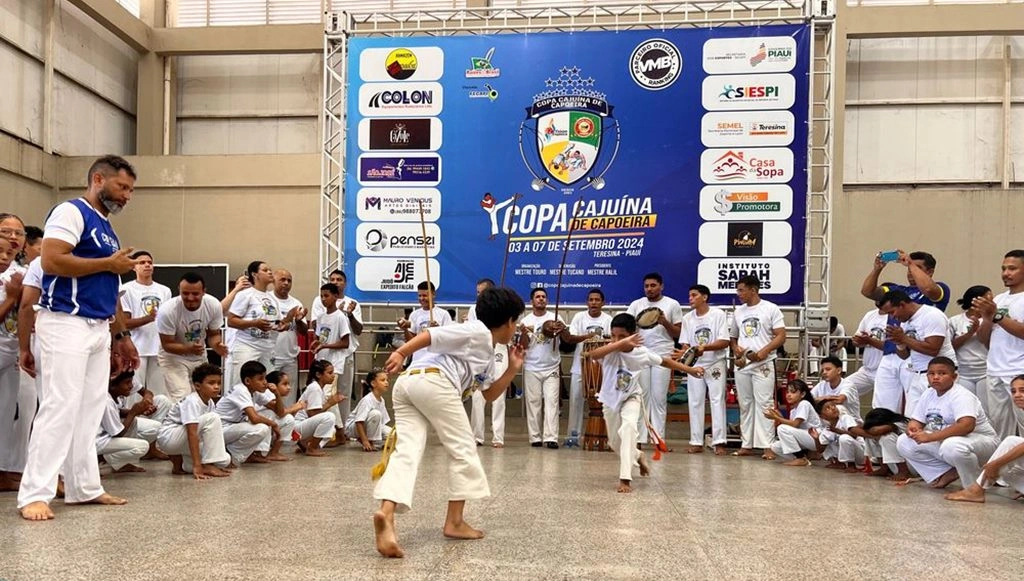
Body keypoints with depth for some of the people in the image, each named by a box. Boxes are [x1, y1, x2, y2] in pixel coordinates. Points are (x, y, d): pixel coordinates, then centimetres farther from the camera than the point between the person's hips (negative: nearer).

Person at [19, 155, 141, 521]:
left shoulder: (106, 227, 20)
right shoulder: (71, 212, -7)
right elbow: (51, 260, -21)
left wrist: (122, 335, 19)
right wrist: (109, 263, -12)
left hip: (100, 328, 9)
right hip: (66, 324, -9)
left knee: (89, 411, 10)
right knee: (59, 408, -10)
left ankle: (84, 487, 17)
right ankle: (34, 494, -5)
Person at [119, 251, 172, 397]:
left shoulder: (164, 291, 16)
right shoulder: (126, 290, 1)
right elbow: (124, 323, -5)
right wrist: (148, 318, -22)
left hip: (160, 350, 4)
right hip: (136, 351, -4)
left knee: (160, 395, 4)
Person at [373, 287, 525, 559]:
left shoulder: (487, 355, 35)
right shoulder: (477, 332, 6)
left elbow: (490, 394, 36)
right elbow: (432, 335, -6)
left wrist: (513, 369, 27)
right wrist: (400, 353, -17)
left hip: (406, 383, 9)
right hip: (433, 381, -9)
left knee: (407, 452, -5)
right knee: (462, 448, 5)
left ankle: (386, 513, -27)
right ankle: (454, 522, 11)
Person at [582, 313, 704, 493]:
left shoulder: (642, 352, -20)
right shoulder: (610, 351, -27)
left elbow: (664, 361, -1)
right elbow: (592, 355, -51)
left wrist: (690, 370, 2)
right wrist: (620, 344, -59)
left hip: (631, 398, -1)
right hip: (610, 399, 2)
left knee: (628, 428, -32)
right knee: (615, 442, 16)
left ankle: (625, 477, -31)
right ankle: (637, 456, 49)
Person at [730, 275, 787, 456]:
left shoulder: (770, 309, -1)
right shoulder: (738, 311, 15)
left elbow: (781, 336, -6)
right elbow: (733, 337, 21)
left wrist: (765, 351, -19)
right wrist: (736, 349, 0)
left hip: (763, 364, -5)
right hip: (742, 364, 6)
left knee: (763, 404, -8)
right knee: (745, 405, 8)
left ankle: (766, 445, -7)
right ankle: (746, 445, 13)